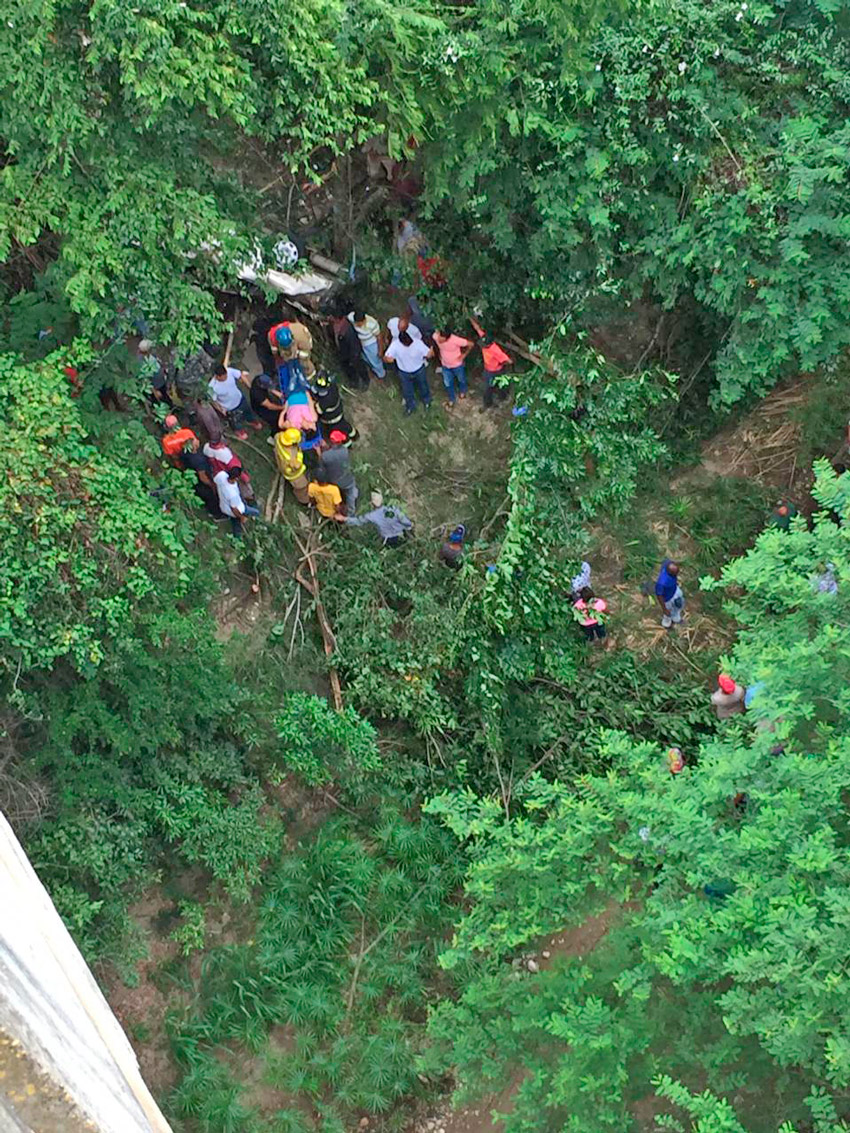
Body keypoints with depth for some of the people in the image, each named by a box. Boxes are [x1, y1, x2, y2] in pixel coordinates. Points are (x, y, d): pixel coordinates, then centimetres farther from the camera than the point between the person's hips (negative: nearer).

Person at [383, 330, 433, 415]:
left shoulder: (418, 342, -33)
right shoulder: (395, 344, -32)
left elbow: (428, 354, -26)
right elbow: (386, 358, -27)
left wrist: (431, 353, -52)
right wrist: (387, 358, -54)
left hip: (419, 370, 0)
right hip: (404, 372, 0)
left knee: (423, 386, 28)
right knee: (407, 391, 25)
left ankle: (426, 400, 62)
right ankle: (410, 406, 56)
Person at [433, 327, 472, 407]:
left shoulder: (456, 340, -41)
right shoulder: (436, 336, -28)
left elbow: (470, 344, -26)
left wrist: (464, 355, -16)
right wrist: (440, 354, 3)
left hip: (457, 365, -3)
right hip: (445, 365, 3)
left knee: (461, 380, 27)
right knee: (448, 383, 22)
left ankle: (462, 392, 60)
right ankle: (451, 400, 48)